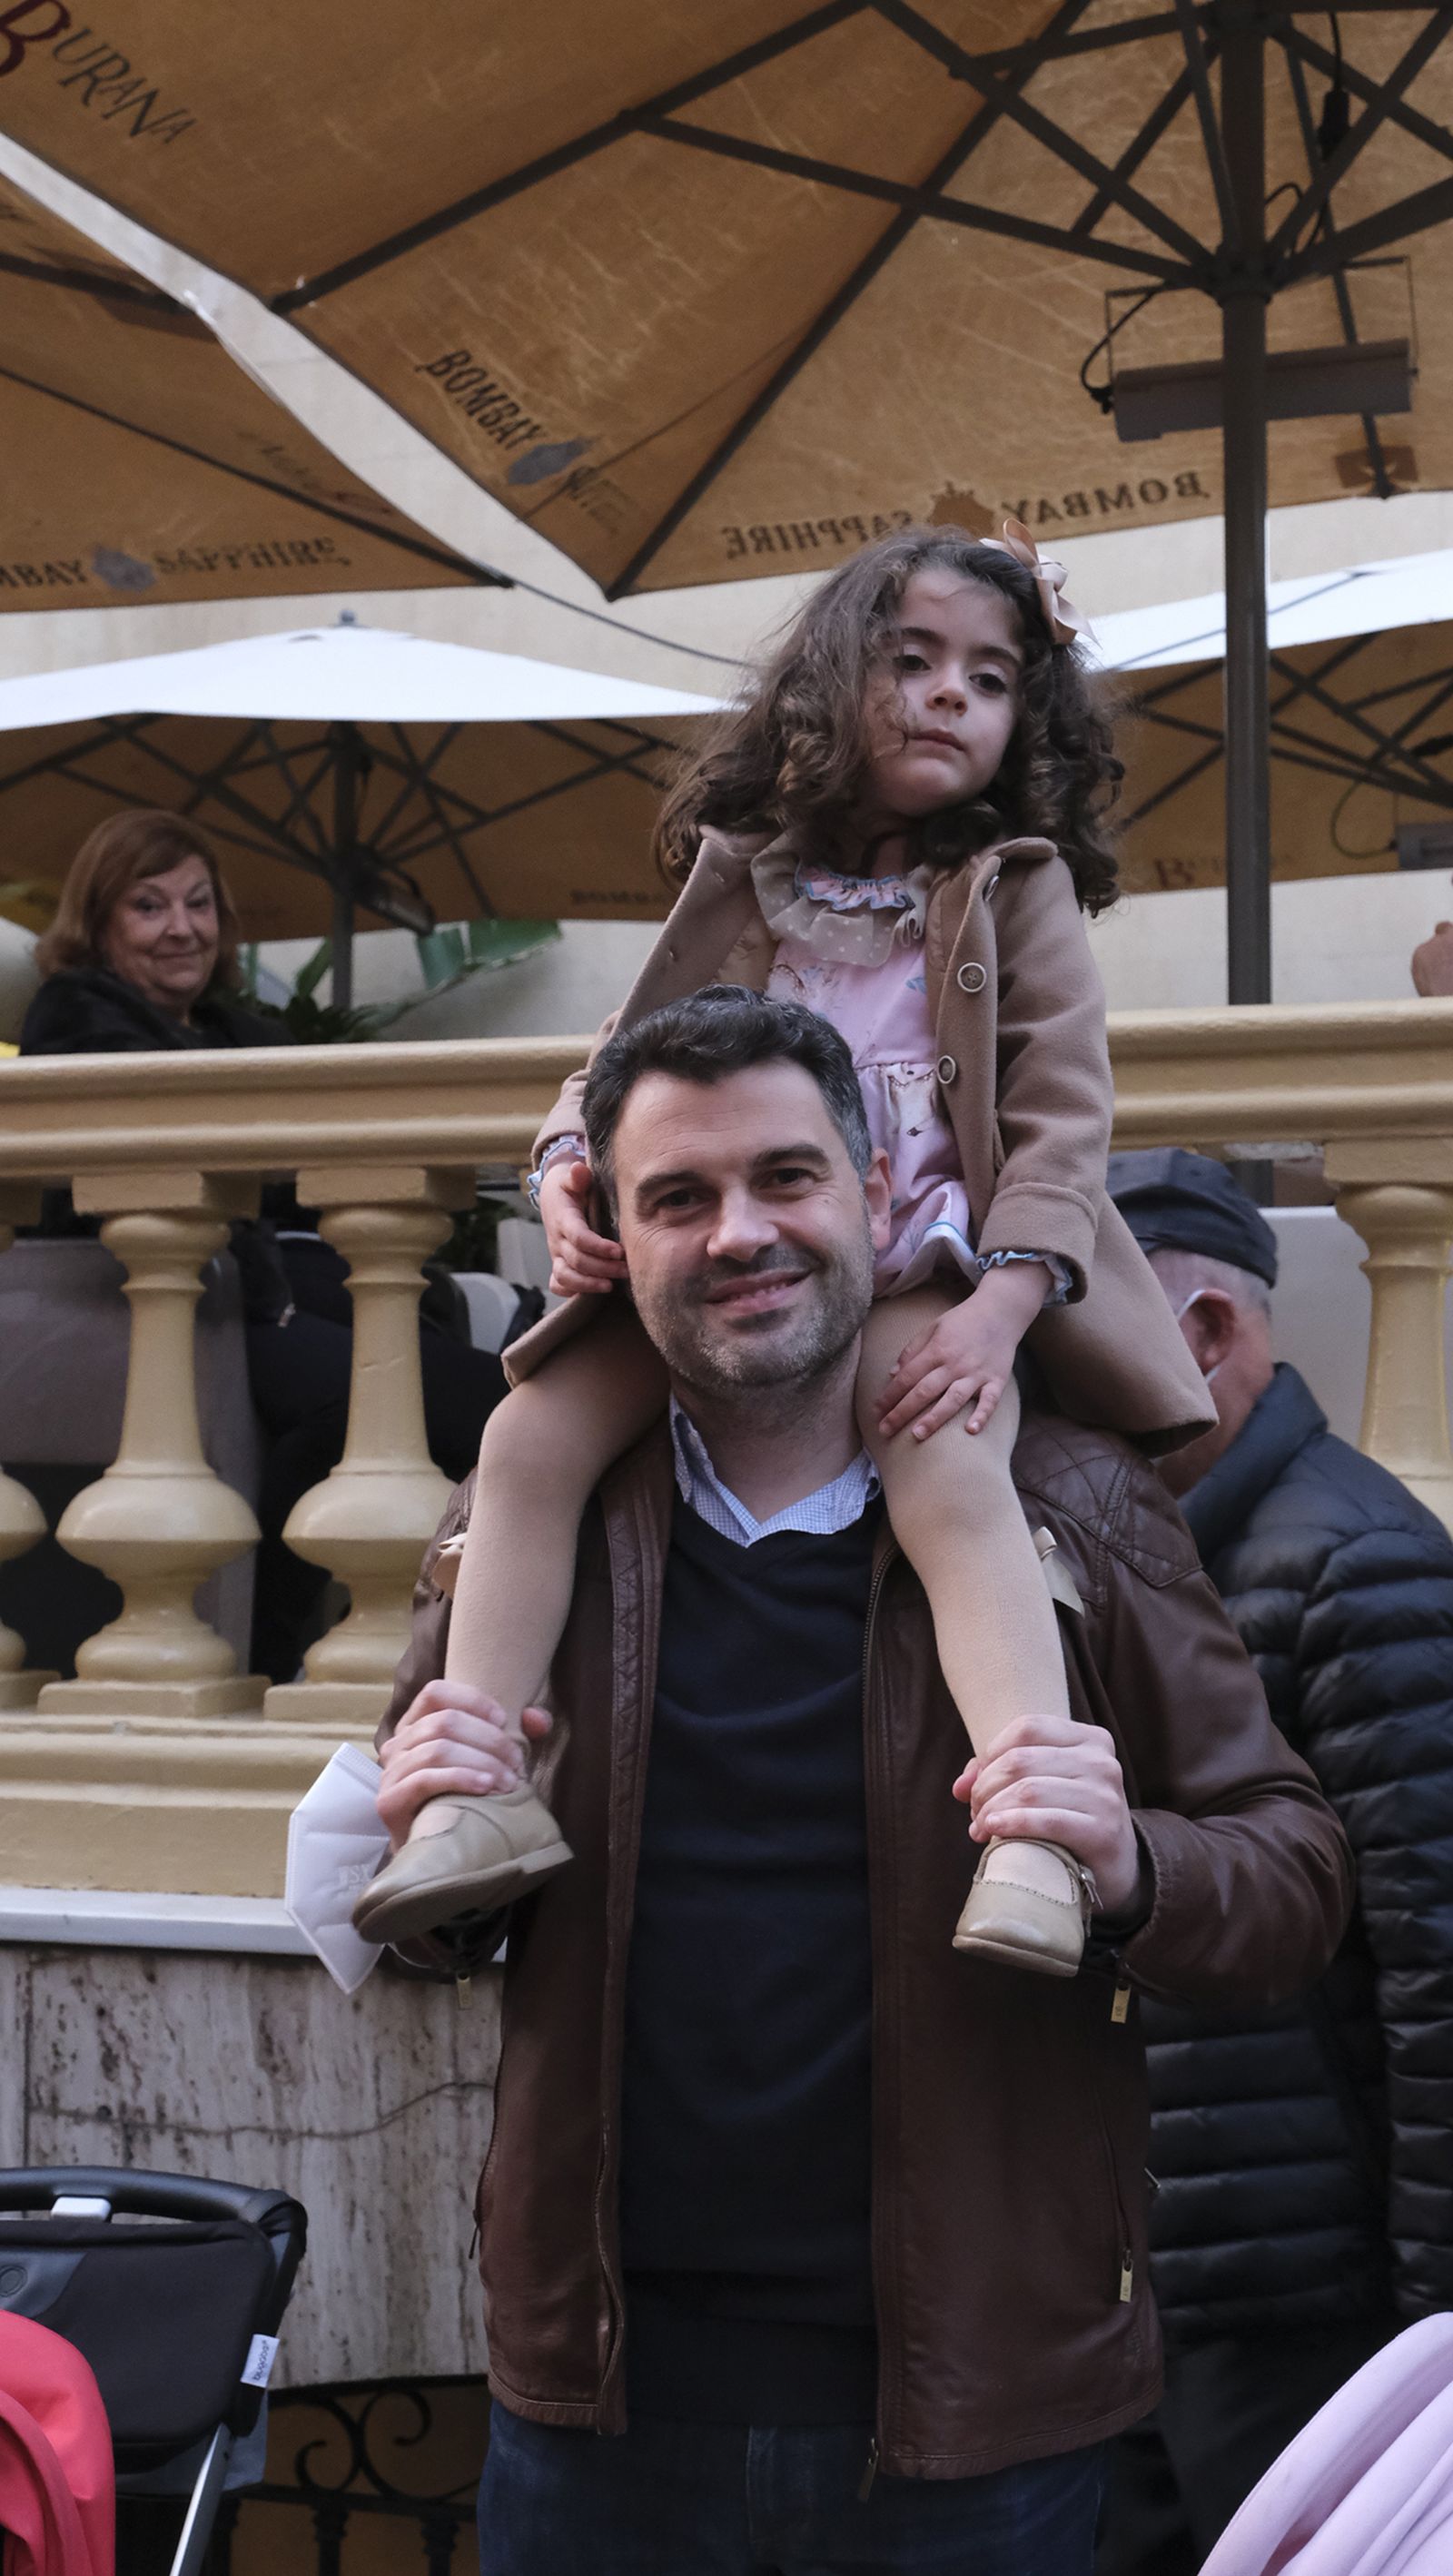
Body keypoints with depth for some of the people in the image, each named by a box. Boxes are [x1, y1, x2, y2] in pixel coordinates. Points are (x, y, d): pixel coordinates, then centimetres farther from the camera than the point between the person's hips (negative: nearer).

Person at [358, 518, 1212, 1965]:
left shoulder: (1015, 891, 6)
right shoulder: (747, 879, 14)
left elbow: (1061, 1114, -3)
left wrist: (1000, 1303, -19)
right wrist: (568, 1171, -8)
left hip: (926, 1274, -4)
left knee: (952, 1482, -33)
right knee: (532, 1433, -16)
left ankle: (1038, 1834, -40)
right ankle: (479, 1793, -16)